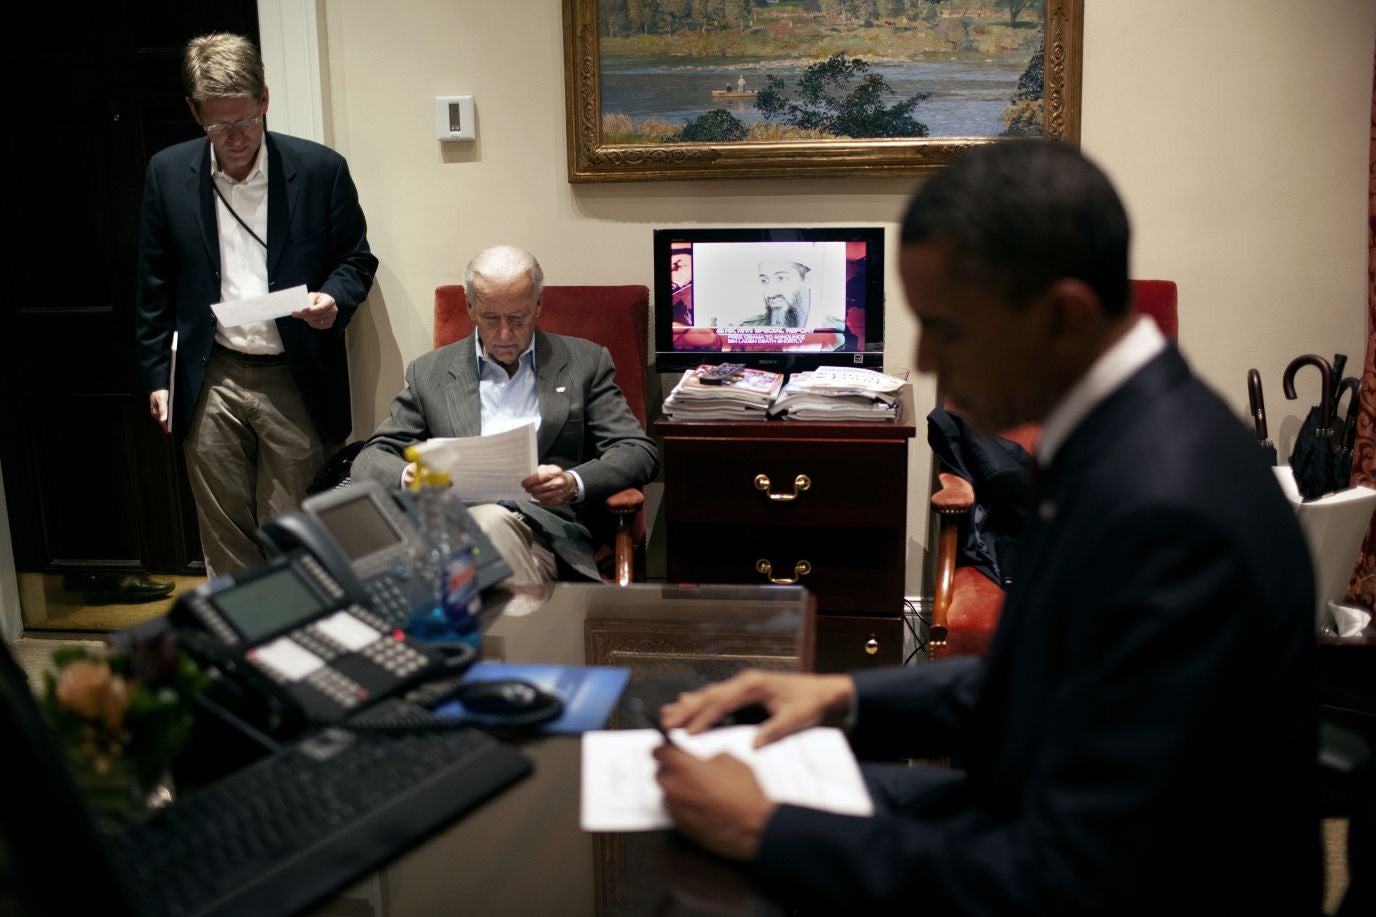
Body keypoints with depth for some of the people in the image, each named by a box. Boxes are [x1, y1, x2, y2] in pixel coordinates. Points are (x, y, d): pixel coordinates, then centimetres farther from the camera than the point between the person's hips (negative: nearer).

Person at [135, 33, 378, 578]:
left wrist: (334, 299, -17)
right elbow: (155, 286, 8)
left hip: (295, 380, -2)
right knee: (224, 538, 11)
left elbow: (356, 259, 5)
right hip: (210, 383, 2)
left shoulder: (321, 169, -5)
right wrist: (156, 376, 8)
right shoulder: (168, 173, 2)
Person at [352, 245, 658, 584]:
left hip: (545, 525, -1)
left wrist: (574, 484, -13)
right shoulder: (428, 373, 18)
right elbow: (372, 457, 16)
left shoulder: (585, 362, 15)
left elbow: (640, 452, 8)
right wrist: (407, 477, -10)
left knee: (493, 522, -36)